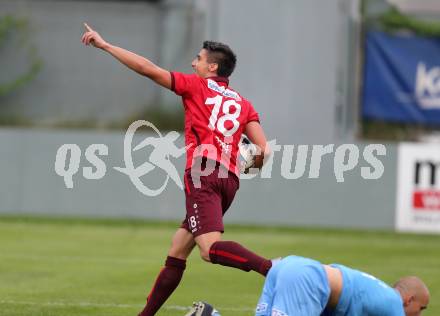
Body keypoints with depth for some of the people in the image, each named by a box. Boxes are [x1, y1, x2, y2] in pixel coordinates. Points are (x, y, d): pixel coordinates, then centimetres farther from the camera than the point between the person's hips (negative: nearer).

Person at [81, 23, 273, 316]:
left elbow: (147, 69, 7)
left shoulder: (196, 85, 10)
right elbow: (264, 149, 8)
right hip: (230, 179, 7)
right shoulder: (243, 104, 22)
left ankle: (272, 269, -45)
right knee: (177, 250, 15)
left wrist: (104, 45, 15)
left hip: (203, 172, -7)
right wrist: (254, 164, 31)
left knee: (210, 248, -24)